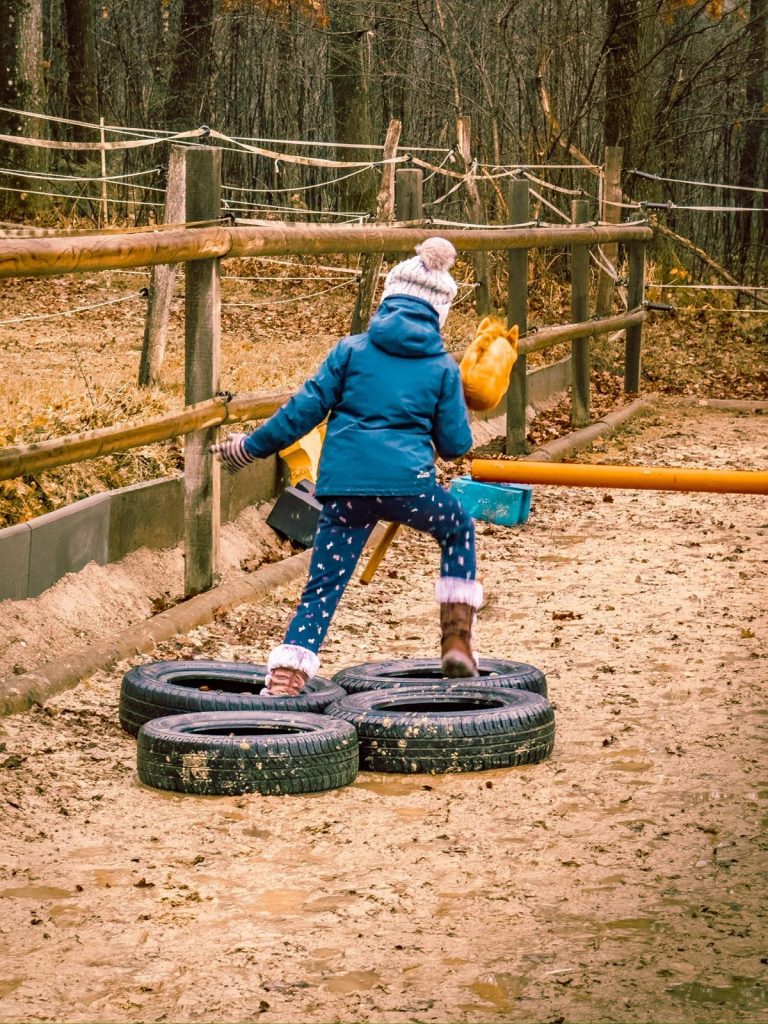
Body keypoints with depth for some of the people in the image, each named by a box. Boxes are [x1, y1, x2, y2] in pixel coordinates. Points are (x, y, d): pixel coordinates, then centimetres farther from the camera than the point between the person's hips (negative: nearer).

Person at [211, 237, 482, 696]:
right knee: (459, 531, 27)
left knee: (323, 586, 6)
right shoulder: (443, 366, 8)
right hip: (407, 481, -1)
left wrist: (252, 447, 13)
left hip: (345, 482, 1)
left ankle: (285, 676, -6)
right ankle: (458, 641, 23)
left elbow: (306, 408, 4)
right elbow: (456, 443, 9)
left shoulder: (352, 349, 8)